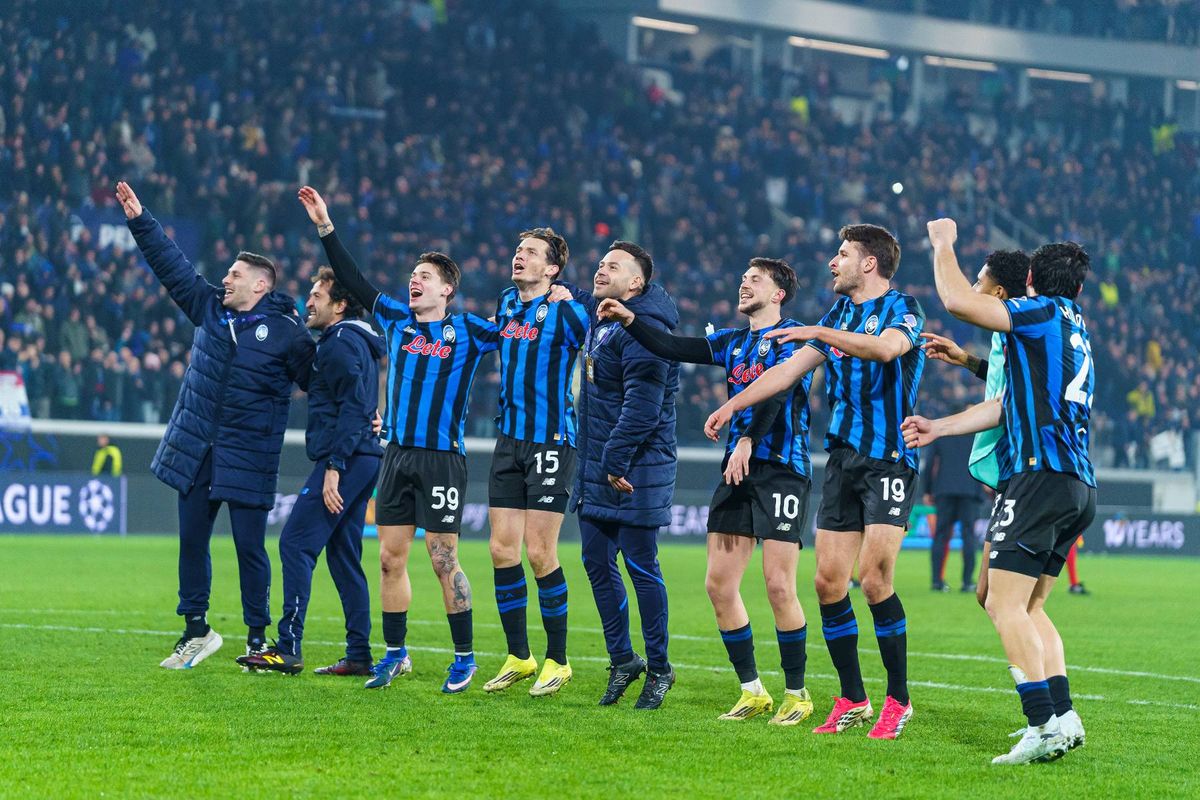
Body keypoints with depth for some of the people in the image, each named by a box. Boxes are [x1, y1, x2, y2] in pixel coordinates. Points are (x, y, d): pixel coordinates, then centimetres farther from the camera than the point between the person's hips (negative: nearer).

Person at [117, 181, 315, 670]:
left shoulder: (286, 333, -7)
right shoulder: (209, 308, 8)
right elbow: (172, 265, 12)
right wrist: (140, 220, 9)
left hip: (248, 459, -6)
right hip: (195, 451, 6)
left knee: (250, 547, -2)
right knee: (192, 540, 9)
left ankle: (258, 637, 10)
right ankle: (196, 630, 19)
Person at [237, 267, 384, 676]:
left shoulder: (341, 343, -10)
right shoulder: (358, 342, 21)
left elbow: (352, 408, -19)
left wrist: (334, 467, -22)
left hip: (344, 459, -10)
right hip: (362, 459, 10)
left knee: (296, 543, -10)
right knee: (343, 554, 11)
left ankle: (289, 648, -14)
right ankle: (359, 655, 9)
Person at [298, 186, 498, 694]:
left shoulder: (468, 332, 0)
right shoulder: (396, 320, 11)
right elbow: (353, 282, 17)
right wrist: (325, 227, 15)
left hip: (443, 458, -5)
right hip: (397, 456, 5)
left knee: (443, 560, -4)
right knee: (390, 558, 5)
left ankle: (464, 656, 6)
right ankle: (395, 654, 14)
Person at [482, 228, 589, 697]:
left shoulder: (565, 312, -10)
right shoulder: (506, 304, 11)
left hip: (551, 443, -7)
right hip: (509, 441, 7)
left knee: (539, 552, -7)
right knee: (502, 549, 4)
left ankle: (557, 661, 4)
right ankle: (518, 658, 15)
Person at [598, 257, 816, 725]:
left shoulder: (791, 335, -4)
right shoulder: (732, 342, 18)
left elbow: (778, 388, -19)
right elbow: (673, 348, 17)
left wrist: (748, 440, -30)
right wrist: (629, 321, 5)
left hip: (781, 470, -8)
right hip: (738, 472, 8)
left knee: (778, 585, -11)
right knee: (719, 584, 2)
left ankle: (796, 696, 1)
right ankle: (753, 692, 11)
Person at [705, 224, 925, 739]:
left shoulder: (902, 310, -6)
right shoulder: (838, 315, 17)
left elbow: (886, 347, -28)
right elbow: (790, 369, 20)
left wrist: (817, 333, -25)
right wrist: (733, 405, 15)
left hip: (890, 460, -7)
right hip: (843, 459, 7)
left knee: (874, 577, -15)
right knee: (828, 582, 1)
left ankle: (899, 699, -5)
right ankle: (852, 699, 11)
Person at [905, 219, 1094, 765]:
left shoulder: (1043, 312, -3)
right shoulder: (1073, 331, 24)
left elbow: (958, 301, -12)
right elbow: (1011, 404, 28)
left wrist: (942, 244, 5)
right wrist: (939, 429, 33)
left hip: (1042, 474, -9)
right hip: (1079, 487, 9)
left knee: (1005, 604, -11)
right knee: (1029, 608, 15)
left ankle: (1045, 724, -20)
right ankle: (1062, 715, 6)